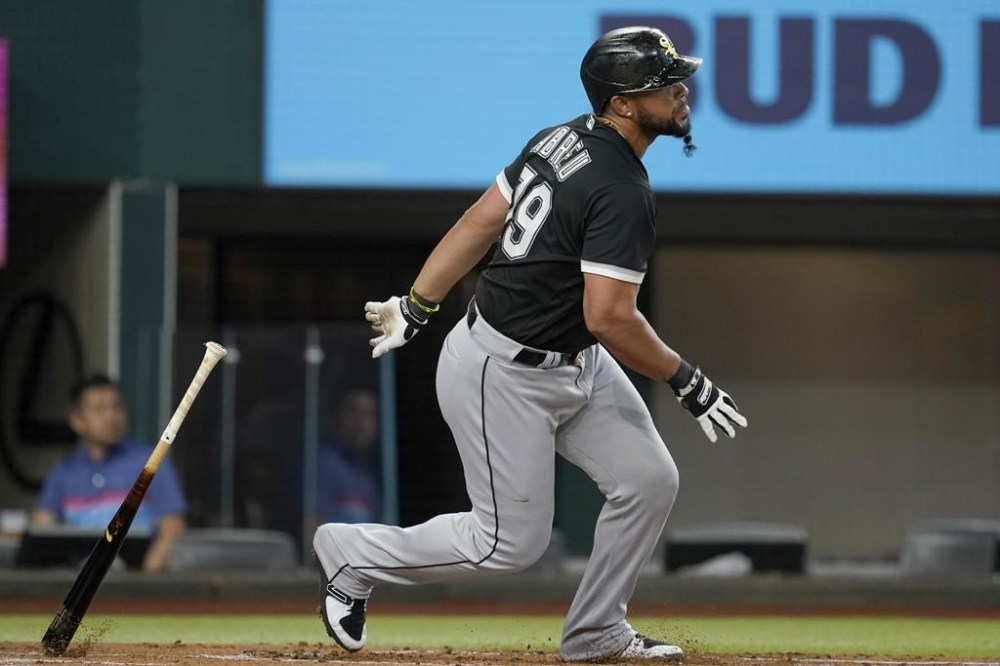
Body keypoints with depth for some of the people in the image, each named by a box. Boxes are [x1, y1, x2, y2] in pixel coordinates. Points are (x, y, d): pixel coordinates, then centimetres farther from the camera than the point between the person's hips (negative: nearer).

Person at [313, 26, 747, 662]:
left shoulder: (562, 139, 1)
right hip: (505, 375, -10)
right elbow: (609, 316, -29)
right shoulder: (624, 192, -26)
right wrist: (686, 379, -18)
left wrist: (416, 306, 12)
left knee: (649, 481, 7)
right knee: (511, 541, 1)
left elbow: (481, 221, 6)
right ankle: (353, 555, 18)